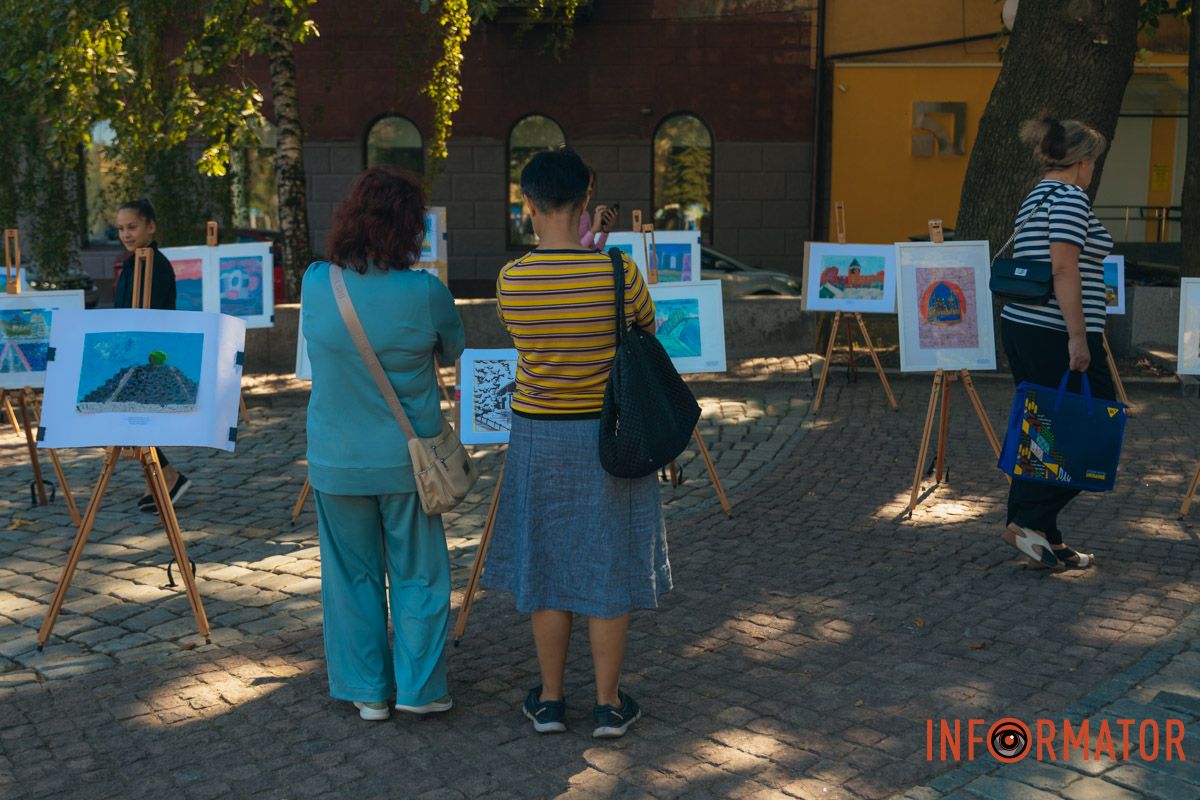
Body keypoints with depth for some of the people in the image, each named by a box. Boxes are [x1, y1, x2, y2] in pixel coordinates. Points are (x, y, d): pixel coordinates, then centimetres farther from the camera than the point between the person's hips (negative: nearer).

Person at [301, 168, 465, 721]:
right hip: (406, 461, -2)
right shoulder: (423, 292, -15)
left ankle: (368, 691, 22)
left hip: (336, 462, 2)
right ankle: (418, 687, 19)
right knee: (418, 575, 13)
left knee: (352, 575, 14)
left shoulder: (316, 283, -8)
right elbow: (453, 351, 3)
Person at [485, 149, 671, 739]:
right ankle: (608, 703, 18)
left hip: (538, 436, 1)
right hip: (609, 436, -1)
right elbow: (648, 331, 4)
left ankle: (549, 700, 23)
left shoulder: (510, 281, -10)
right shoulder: (618, 273, -13)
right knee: (608, 569, 9)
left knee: (546, 567, 13)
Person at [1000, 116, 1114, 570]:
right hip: (1057, 335, -9)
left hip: (1020, 327, 9)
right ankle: (1029, 521, -1)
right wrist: (1078, 335, -21)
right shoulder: (1070, 197, -11)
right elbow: (1064, 268, -20)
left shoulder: (1034, 200, 18)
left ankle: (1043, 538, 17)